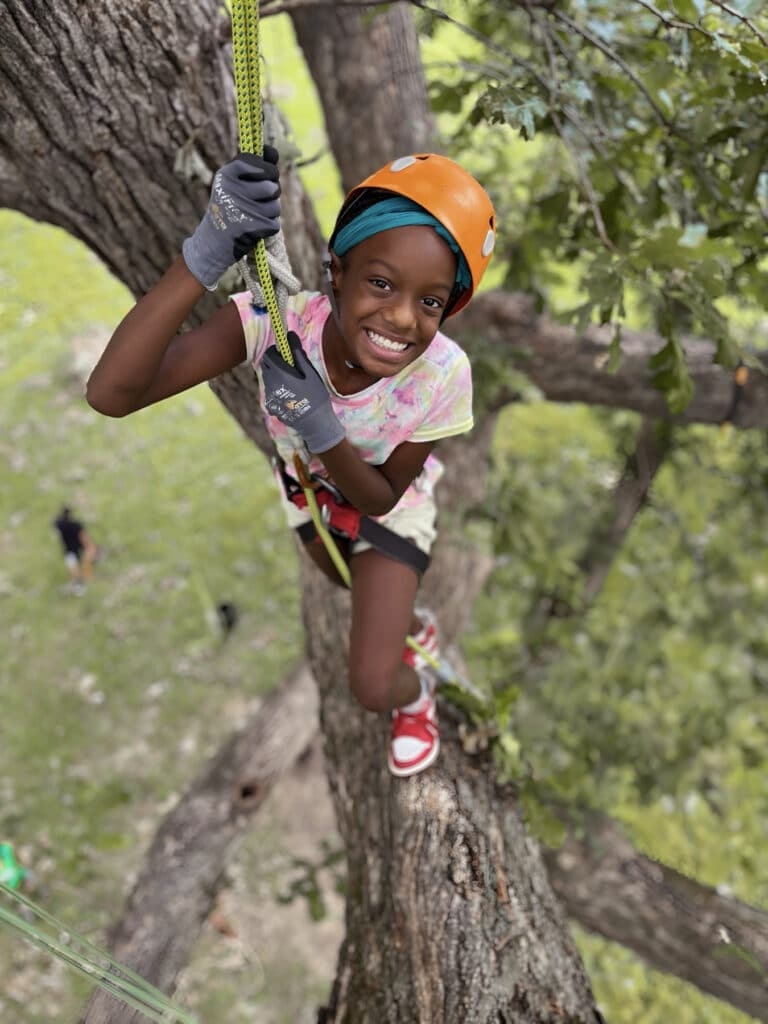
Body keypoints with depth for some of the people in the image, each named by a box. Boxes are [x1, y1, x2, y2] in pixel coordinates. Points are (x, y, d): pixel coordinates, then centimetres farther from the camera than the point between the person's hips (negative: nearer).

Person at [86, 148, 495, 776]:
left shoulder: (442, 376, -38)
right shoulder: (280, 320, -39)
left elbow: (382, 499, -23)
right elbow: (112, 394, -51)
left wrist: (321, 430, -44)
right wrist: (205, 257, -64)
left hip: (389, 506, -2)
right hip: (311, 488, 2)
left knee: (373, 687, -6)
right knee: (362, 589, 31)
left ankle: (416, 693, 32)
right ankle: (414, 626, 66)